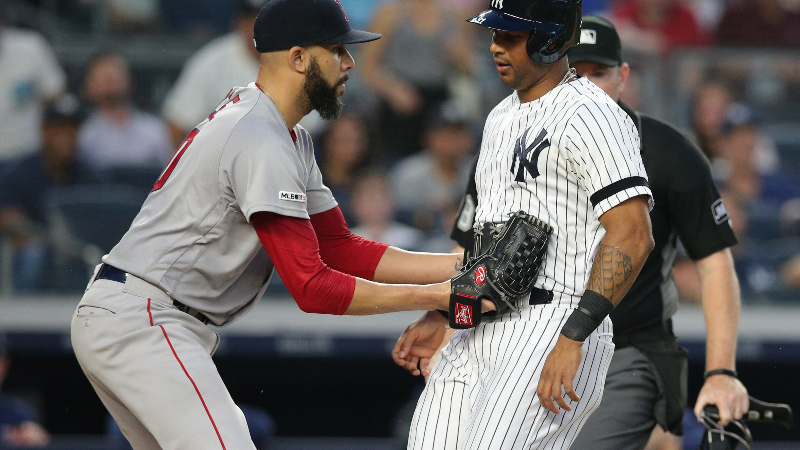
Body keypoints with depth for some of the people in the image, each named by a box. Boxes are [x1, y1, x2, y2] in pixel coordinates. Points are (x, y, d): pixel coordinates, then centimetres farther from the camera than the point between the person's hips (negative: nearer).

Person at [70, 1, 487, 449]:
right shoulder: (262, 144, -18)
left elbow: (341, 249, 12)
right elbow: (313, 287, -22)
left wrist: (462, 264, 2)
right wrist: (435, 297, -20)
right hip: (143, 325, -11)